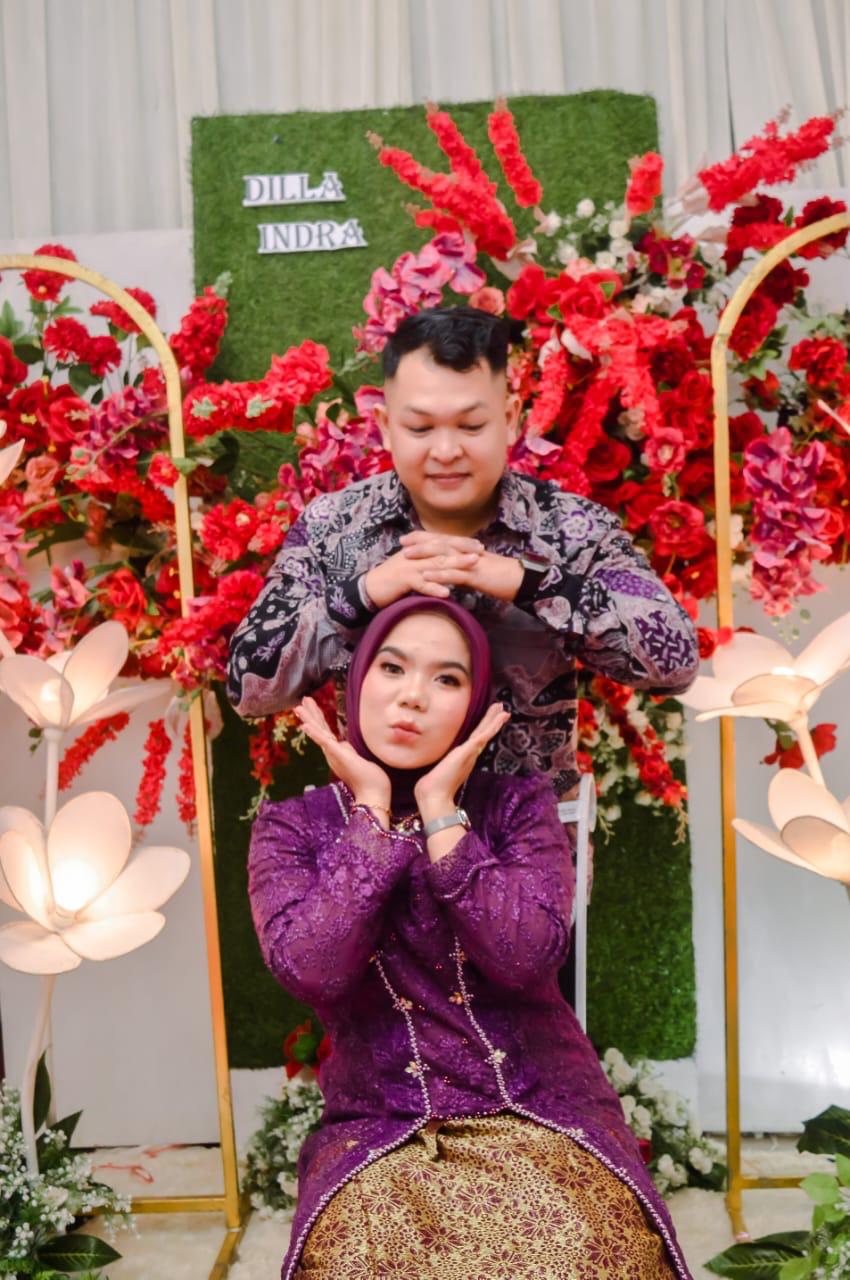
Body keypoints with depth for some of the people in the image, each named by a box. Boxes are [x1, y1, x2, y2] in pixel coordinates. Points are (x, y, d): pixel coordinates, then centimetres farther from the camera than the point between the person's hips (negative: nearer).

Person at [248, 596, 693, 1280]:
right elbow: (312, 970, -16)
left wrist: (439, 809, -13)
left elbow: (525, 957, -16)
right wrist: (371, 808, -11)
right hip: (377, 1129, 0)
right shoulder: (292, 827, 2)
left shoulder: (518, 802, 0)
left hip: (541, 1113, 1)